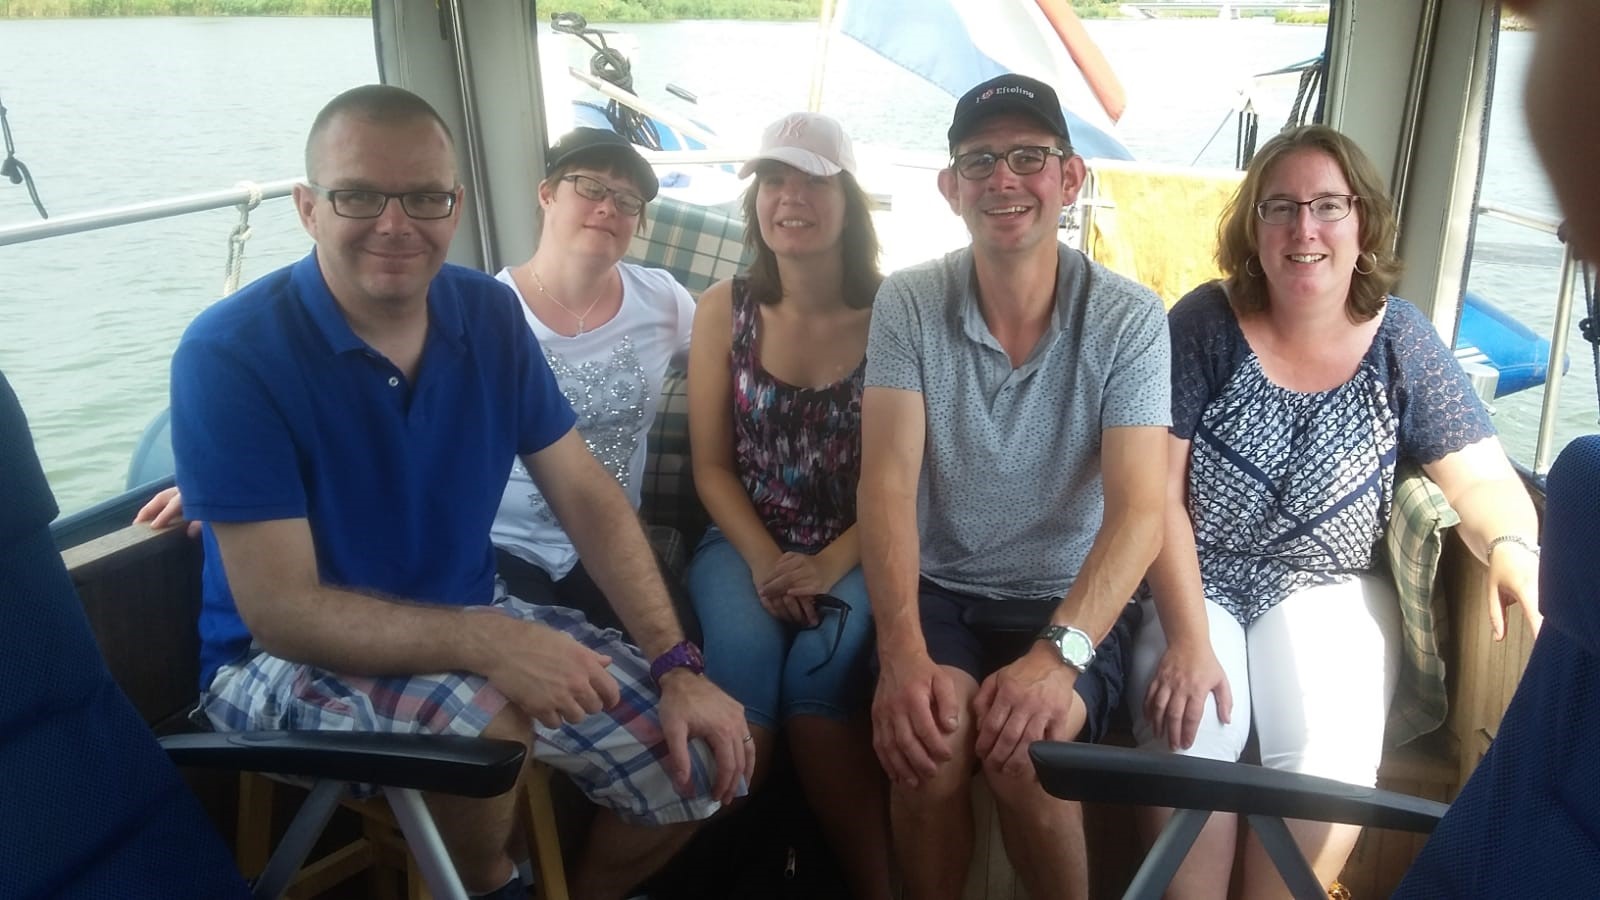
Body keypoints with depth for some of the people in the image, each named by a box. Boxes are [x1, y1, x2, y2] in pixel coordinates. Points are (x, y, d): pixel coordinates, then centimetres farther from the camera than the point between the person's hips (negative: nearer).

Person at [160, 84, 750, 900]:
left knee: (704, 758, -5)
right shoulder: (230, 354, -21)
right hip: (287, 656, -4)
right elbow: (279, 609, -24)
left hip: (467, 621, 5)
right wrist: (487, 642, -37)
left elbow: (587, 496, -3)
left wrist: (676, 667, -13)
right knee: (481, 720, -36)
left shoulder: (490, 316, -5)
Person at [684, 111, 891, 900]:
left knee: (819, 671, -30)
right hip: (744, 542, 2)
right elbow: (711, 466, 3)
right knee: (745, 651, -29)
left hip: (857, 551, -1)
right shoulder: (723, 309, 2)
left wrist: (829, 567, -17)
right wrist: (764, 562, -13)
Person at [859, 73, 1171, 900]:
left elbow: (1140, 509, -15)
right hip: (939, 590, 1)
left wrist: (1059, 654, -31)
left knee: (1024, 748, -28)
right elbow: (888, 481, -14)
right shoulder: (907, 303, -5)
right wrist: (901, 650, -29)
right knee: (926, 741, -27)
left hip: (1072, 600, 0)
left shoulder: (1129, 318, -8)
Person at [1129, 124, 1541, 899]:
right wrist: (1189, 640, -18)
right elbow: (1158, 494, -11)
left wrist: (1513, 549, -27)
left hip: (1326, 588, 2)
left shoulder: (1400, 341, 0)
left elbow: (1483, 480, -3)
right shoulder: (1205, 324, -7)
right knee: (1189, 737, -26)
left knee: (1329, 756, -23)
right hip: (1196, 580, -1)